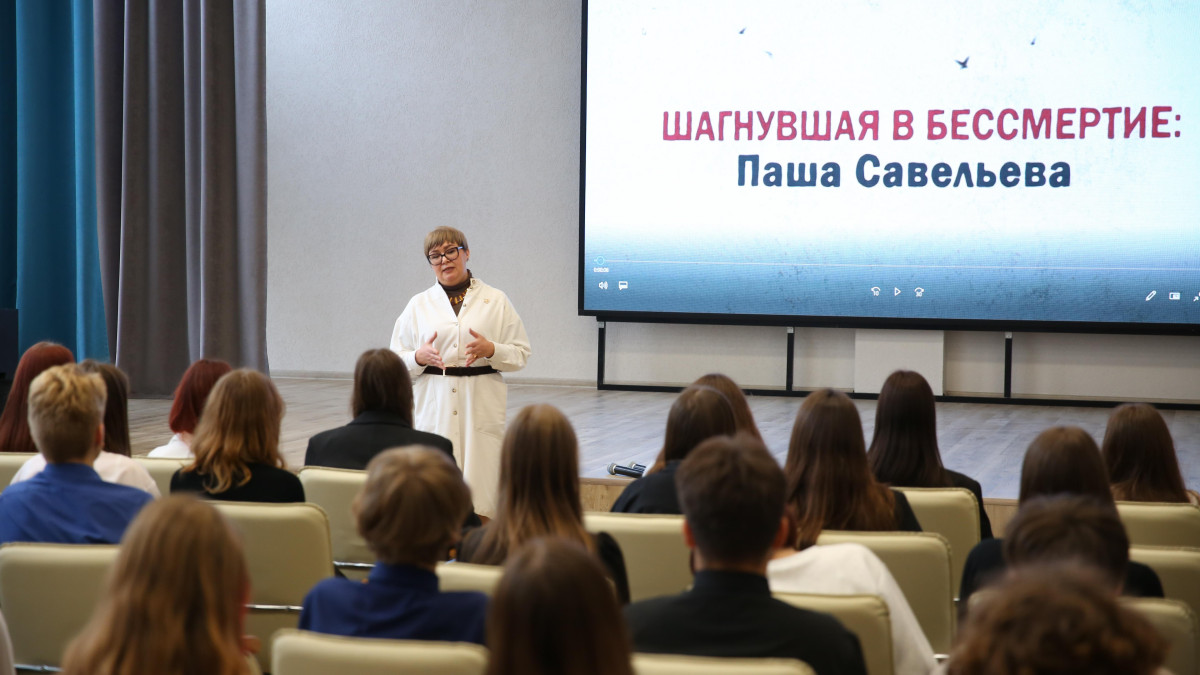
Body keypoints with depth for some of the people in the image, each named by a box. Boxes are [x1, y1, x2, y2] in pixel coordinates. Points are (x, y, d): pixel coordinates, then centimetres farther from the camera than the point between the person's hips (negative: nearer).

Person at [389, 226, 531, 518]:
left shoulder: (496, 301, 8)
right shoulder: (418, 305, 11)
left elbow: (521, 353, 6)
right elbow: (396, 360, 10)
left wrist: (491, 350, -13)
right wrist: (419, 358, -11)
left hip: (481, 403, -1)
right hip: (434, 404, 1)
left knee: (481, 483, -6)